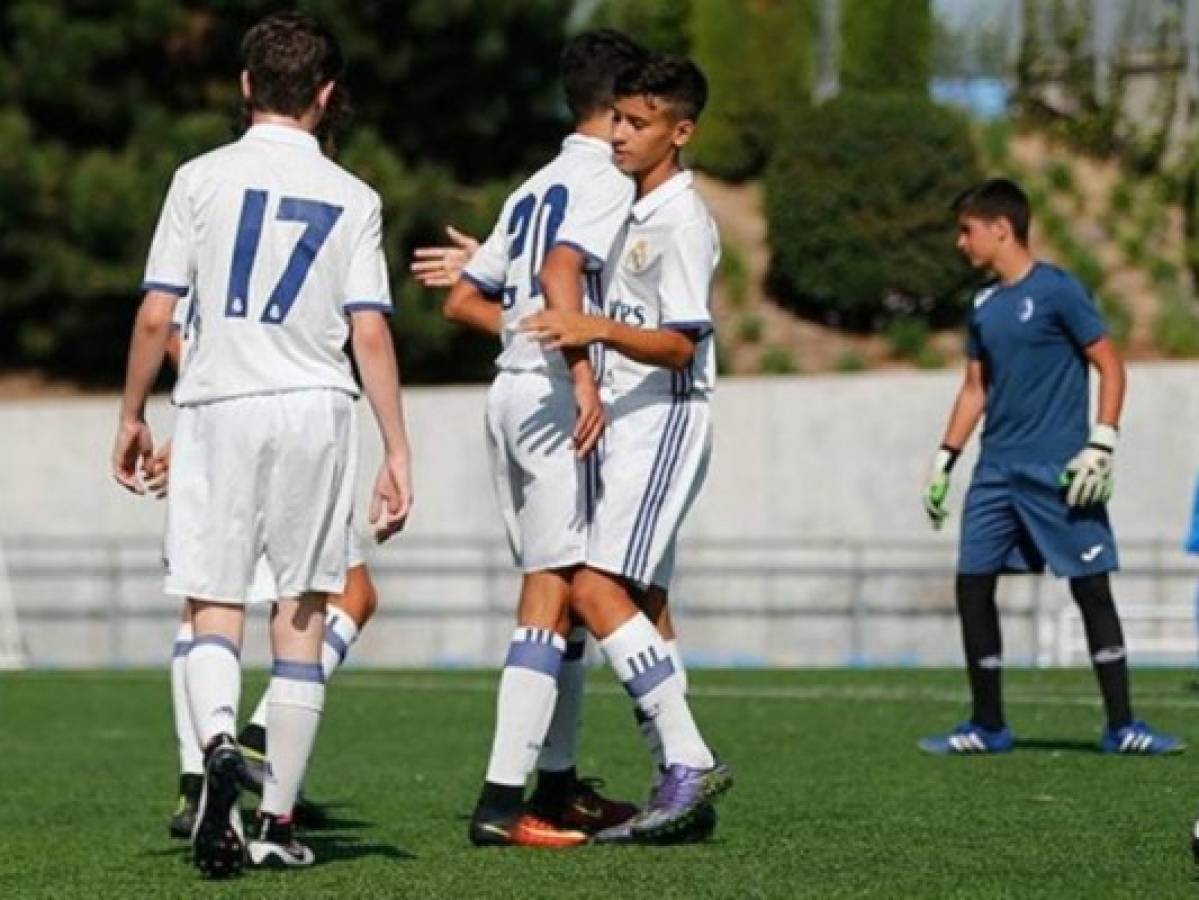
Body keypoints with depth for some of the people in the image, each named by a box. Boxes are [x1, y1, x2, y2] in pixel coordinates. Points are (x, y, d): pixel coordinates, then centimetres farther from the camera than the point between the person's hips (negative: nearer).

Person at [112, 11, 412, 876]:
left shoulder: (202, 179, 0)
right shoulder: (353, 197, 3)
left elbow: (155, 317, -1)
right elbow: (371, 333, -3)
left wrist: (132, 418, 12)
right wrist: (398, 454, 0)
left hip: (218, 405, -1)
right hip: (316, 411, 1)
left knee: (215, 607, 5)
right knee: (302, 613, 9)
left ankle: (218, 741, -25)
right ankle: (277, 820, 10)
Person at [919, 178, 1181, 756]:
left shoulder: (1057, 290, -7)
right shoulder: (983, 306, 13)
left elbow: (1110, 368, -7)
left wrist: (1100, 447, -15)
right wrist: (944, 460, 16)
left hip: (1057, 471, -7)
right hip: (997, 471, 7)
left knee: (1092, 589, -5)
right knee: (973, 586, 2)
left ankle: (1121, 727, -1)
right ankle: (987, 727, 11)